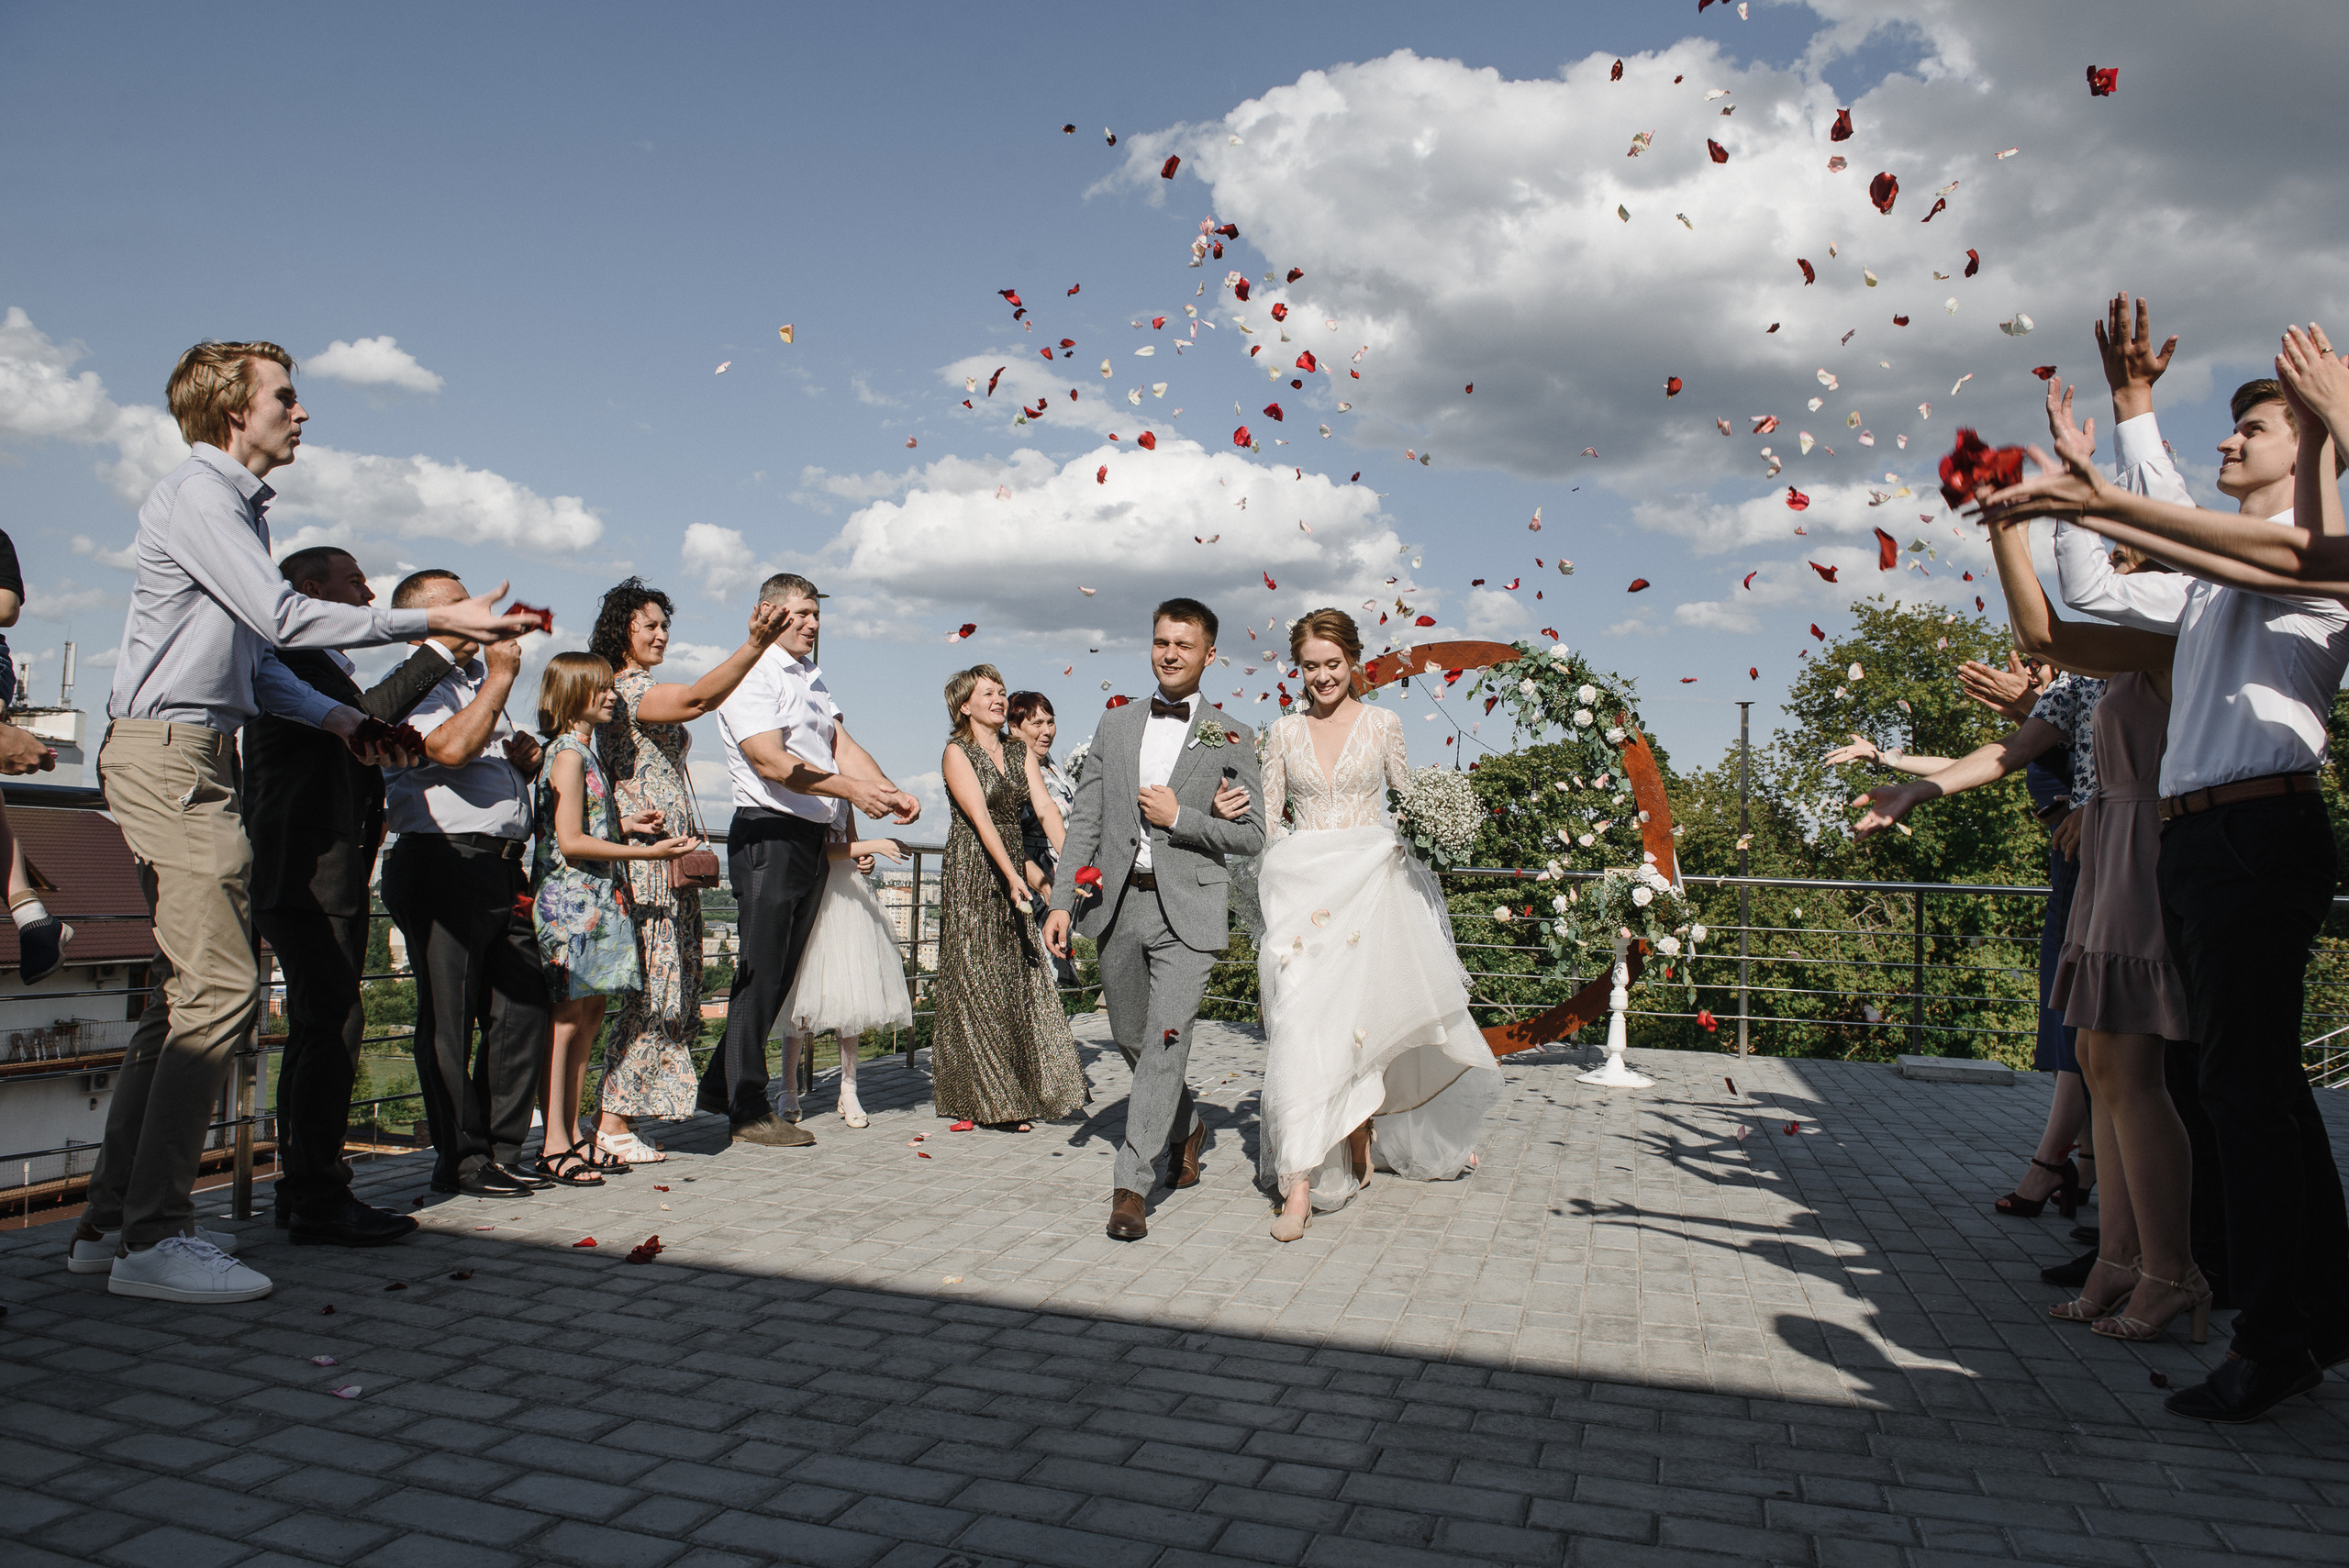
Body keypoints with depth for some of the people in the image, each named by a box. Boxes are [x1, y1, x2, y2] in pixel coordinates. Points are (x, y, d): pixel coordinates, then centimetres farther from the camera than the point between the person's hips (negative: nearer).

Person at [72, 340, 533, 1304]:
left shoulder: (237, 503, 24)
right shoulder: (197, 494, -7)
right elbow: (283, 618, -16)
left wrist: (335, 716, 17)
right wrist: (433, 621, -15)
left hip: (195, 756, 10)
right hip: (170, 753, -10)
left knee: (188, 990, 9)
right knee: (222, 985, -15)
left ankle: (113, 1220, 15)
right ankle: (154, 1236, -12)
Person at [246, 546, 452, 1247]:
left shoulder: (329, 668, 23)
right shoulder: (288, 662, -10)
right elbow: (363, 717, -26)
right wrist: (439, 649, -23)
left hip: (333, 880, 11)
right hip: (303, 877, -11)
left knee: (321, 1029, 13)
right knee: (332, 1024, -13)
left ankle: (303, 1190, 21)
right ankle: (319, 1199, -10)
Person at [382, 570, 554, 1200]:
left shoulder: (477, 680, 25)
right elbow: (451, 747, -22)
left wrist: (525, 757, 11)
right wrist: (500, 677, -12)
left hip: (503, 867, 9)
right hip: (442, 861, -8)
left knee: (524, 1010, 8)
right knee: (451, 1021, -2)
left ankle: (502, 1153, 18)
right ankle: (462, 1162, 8)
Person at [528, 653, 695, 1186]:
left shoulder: (582, 752, 19)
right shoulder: (568, 754, -11)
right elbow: (571, 841, -18)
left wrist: (625, 824, 10)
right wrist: (645, 852, -17)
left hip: (593, 901, 10)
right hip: (570, 900, -10)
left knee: (589, 1014, 10)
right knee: (568, 1015, -6)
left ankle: (572, 1136, 16)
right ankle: (554, 1146, -1)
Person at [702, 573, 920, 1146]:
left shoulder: (812, 678, 20)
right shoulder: (753, 676, -8)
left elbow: (842, 745, 13)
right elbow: (770, 760, -19)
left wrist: (890, 792, -4)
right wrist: (850, 789, -26)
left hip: (812, 837, 9)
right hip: (768, 836, -8)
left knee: (781, 973, 12)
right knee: (760, 973, -3)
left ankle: (720, 1084, 24)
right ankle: (748, 1110, 5)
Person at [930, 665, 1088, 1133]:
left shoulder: (1020, 752, 12)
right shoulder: (957, 753, -6)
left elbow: (1045, 806, 0)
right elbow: (981, 818, -17)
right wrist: (1013, 876, -28)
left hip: (1013, 870, 6)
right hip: (972, 872, -6)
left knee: (1023, 978, 6)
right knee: (978, 983, -2)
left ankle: (1025, 1090, 16)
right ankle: (991, 1100, 7)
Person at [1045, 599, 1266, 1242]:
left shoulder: (1232, 740, 2)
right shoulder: (1115, 724, 11)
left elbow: (1251, 834, 0)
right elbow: (1084, 819, 10)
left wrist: (1178, 817, -12)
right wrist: (1061, 901, 3)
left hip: (1188, 910, -4)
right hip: (1118, 904, 4)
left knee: (1165, 1043, -10)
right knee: (1131, 1039, 15)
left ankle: (1131, 1187, -3)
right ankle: (1186, 1125, 41)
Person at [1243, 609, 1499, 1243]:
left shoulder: (1382, 724, 6)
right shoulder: (1284, 731, 9)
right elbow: (1269, 816, 10)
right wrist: (1228, 812, -7)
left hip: (1370, 882, -1)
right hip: (1303, 886, 1)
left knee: (1360, 1018, 1)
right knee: (1302, 1022, -9)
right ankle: (1300, 1184, -7)